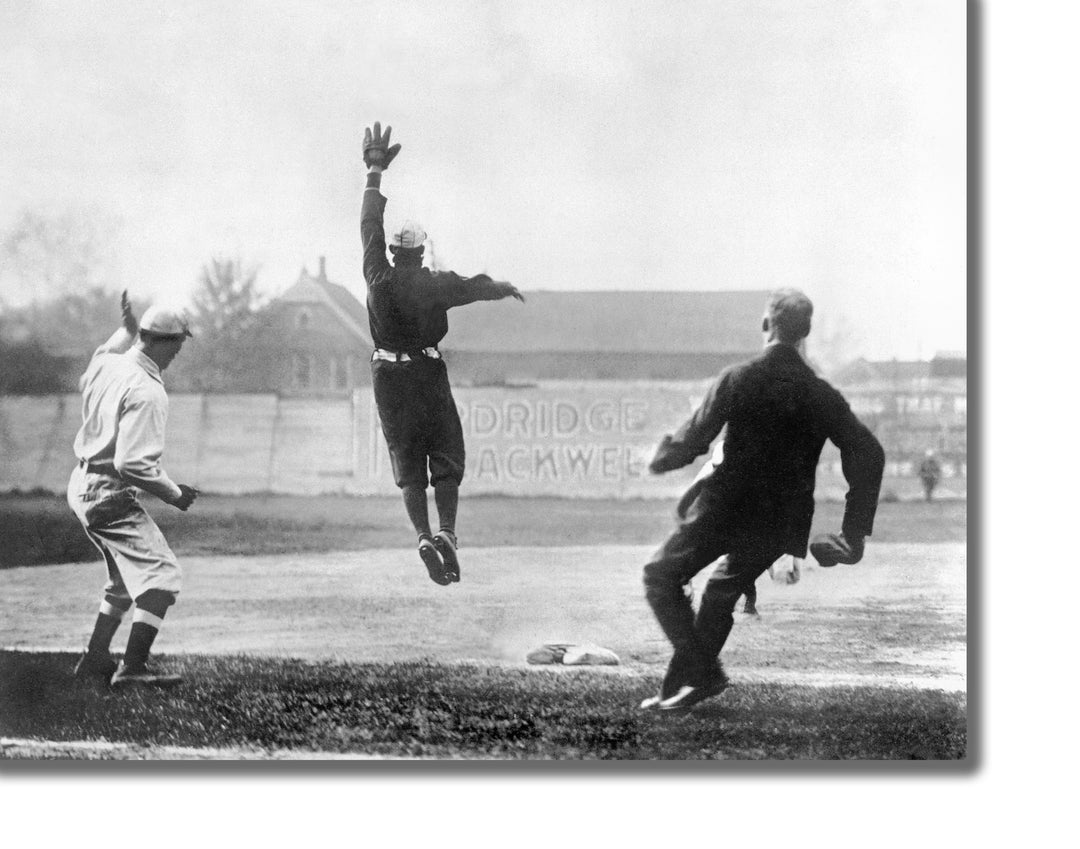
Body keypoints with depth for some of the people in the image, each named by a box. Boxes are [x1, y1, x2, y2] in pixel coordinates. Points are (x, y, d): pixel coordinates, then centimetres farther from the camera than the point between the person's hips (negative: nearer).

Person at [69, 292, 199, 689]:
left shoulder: (106, 363, 3)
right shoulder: (147, 392, -23)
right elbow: (133, 463, -27)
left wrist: (125, 332, 27)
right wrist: (174, 494, -13)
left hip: (82, 487, 10)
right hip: (110, 495, -10)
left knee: (127, 577, 22)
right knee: (161, 573, -10)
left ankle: (94, 662, 26)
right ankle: (132, 668, -17)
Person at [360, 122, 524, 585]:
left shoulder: (379, 277, -5)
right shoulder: (434, 284, -8)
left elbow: (370, 225, 3)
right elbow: (473, 286, 9)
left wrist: (375, 173, 12)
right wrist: (503, 287, 31)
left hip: (388, 377, 2)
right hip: (428, 372, -2)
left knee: (407, 463, 5)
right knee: (447, 458, 7)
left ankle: (423, 535, -10)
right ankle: (447, 530, -11)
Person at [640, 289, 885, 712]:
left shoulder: (737, 379, -13)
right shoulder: (820, 394, -1)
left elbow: (694, 439, -11)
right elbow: (868, 453, -3)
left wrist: (661, 457, 12)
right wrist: (855, 532, 3)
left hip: (726, 509, -5)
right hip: (780, 522, 5)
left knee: (661, 577, 11)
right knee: (724, 590, 24)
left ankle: (703, 673, -2)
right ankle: (679, 686, 23)